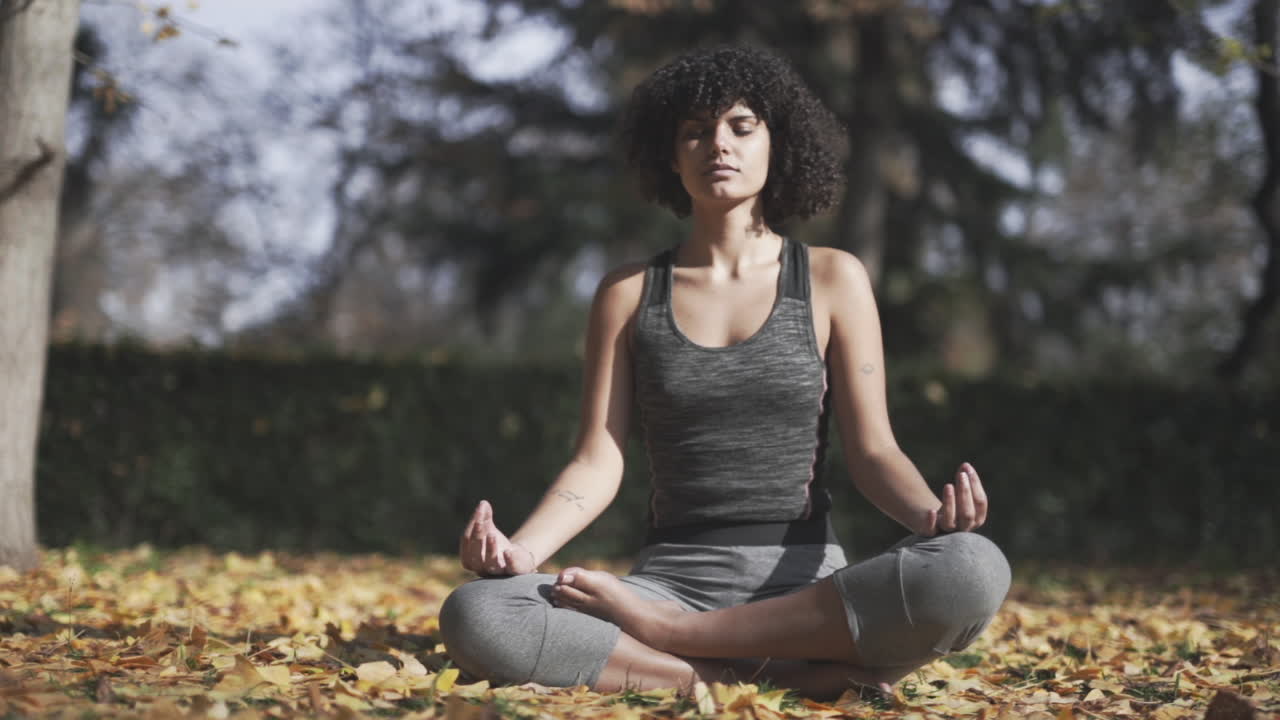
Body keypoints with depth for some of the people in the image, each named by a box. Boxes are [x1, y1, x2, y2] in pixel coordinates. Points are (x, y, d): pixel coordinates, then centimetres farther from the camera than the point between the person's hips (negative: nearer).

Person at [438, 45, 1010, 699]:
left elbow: (872, 452, 3)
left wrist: (933, 514, -21)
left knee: (973, 572, -34)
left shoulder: (832, 280, 7)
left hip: (806, 584, 0)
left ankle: (663, 632, -22)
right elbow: (597, 462, 3)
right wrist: (521, 549, -17)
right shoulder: (629, 293, 10)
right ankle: (798, 674, -26)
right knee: (474, 618, -30)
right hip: (672, 576, 0)